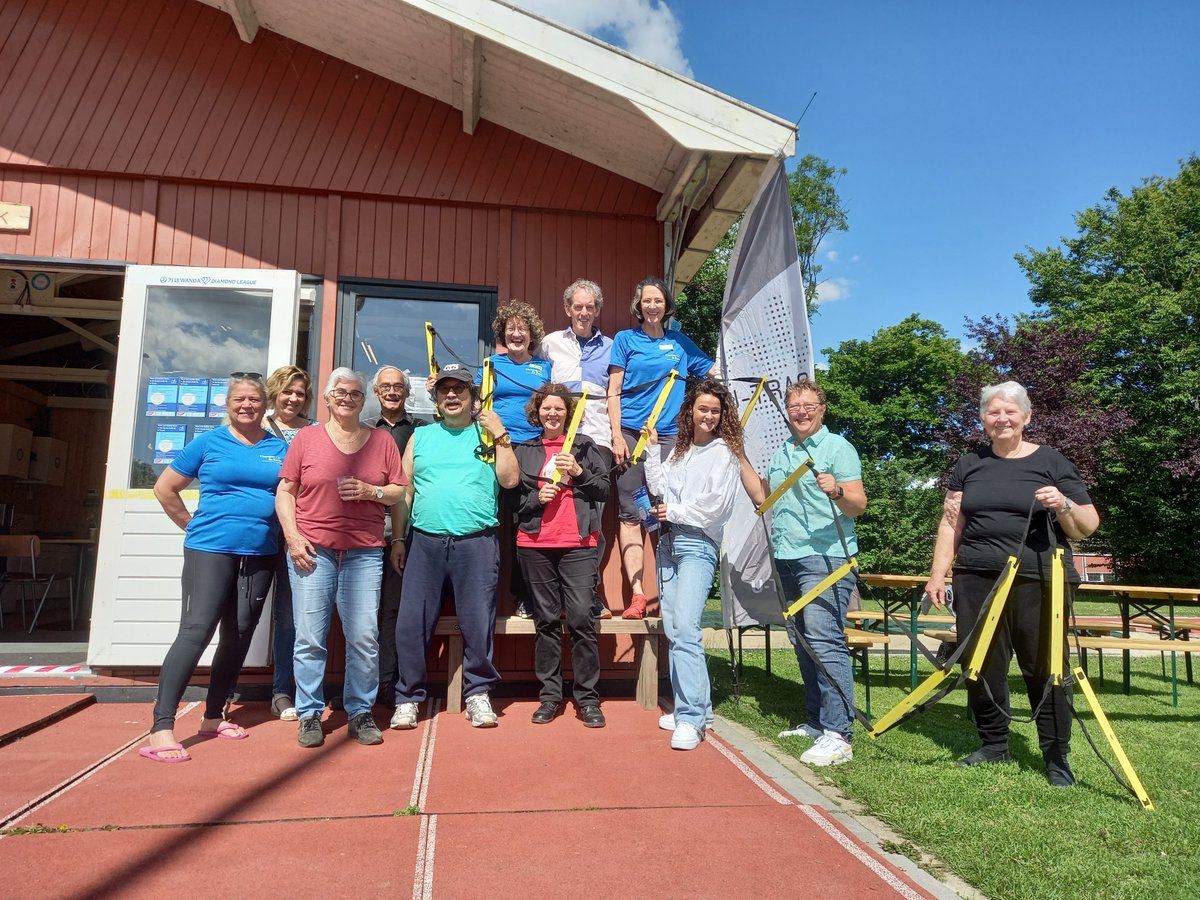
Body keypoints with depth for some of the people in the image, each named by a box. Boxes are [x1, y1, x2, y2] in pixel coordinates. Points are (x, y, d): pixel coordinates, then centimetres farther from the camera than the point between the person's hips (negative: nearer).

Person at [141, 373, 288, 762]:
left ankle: (213, 717, 25)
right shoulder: (208, 443, 1)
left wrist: (287, 533, -1)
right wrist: (193, 526, 6)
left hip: (261, 555, 4)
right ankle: (161, 728, -7)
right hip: (210, 550, -3)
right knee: (196, 630, -11)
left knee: (238, 636, 10)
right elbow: (164, 488, 7)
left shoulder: (280, 448, 7)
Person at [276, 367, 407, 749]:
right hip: (313, 549, 0)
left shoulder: (382, 440, 11)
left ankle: (360, 712, 13)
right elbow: (285, 491, 7)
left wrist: (371, 491, -9)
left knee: (364, 637, -2)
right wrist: (292, 536, -4)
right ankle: (310, 714, 14)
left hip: (364, 552, 1)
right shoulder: (306, 438, 9)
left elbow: (401, 491, 11)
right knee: (310, 637, 0)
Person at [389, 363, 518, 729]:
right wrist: (398, 538, 8)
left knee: (478, 623, 1)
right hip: (425, 541, 2)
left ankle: (478, 693, 17)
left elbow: (510, 479, -1)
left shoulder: (487, 434, 11)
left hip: (476, 542, -1)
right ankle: (407, 698, 15)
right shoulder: (421, 436, 15)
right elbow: (404, 490, 13)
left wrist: (500, 436, -5)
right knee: (411, 623, 1)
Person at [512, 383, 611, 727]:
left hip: (578, 543, -1)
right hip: (535, 545, 2)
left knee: (581, 618, -8)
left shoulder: (585, 446, 10)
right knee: (547, 620, 6)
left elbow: (604, 489, 6)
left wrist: (578, 471, -9)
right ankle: (550, 695, 15)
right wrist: (536, 498, -7)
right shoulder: (524, 451, 13)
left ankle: (587, 698, 1)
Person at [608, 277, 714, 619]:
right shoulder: (625, 339, 10)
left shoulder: (680, 342, 16)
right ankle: (637, 595, -4)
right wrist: (616, 435, -5)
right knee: (630, 513, -5)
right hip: (631, 433, -1)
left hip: (669, 434, 2)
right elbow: (613, 391, 4)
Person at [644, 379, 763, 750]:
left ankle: (692, 718, -15)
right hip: (669, 542, 7)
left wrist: (675, 511, -3)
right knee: (673, 631, 8)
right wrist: (650, 452, 7)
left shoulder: (725, 452, -2)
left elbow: (716, 503, -10)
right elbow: (662, 489, 13)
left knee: (685, 629, -19)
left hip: (698, 545, -7)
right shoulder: (679, 449, 18)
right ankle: (691, 707, 18)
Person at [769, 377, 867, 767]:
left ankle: (837, 735, -9)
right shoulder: (781, 452, 17)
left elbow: (859, 505, -11)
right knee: (803, 643, 14)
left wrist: (837, 491, -32)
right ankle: (816, 720, 26)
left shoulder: (838, 447, -5)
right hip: (787, 559, 8)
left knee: (825, 642, -13)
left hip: (825, 558, -8)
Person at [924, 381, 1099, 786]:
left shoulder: (1051, 462, 4)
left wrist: (1064, 504, -17)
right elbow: (951, 523, 13)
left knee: (1045, 668, 0)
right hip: (976, 581, 4)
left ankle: (1057, 757, 15)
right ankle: (993, 744, 25)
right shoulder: (969, 464, 13)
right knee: (981, 666, 8)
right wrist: (938, 573, 7)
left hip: (1038, 582, -3)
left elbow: (1088, 526, 3)